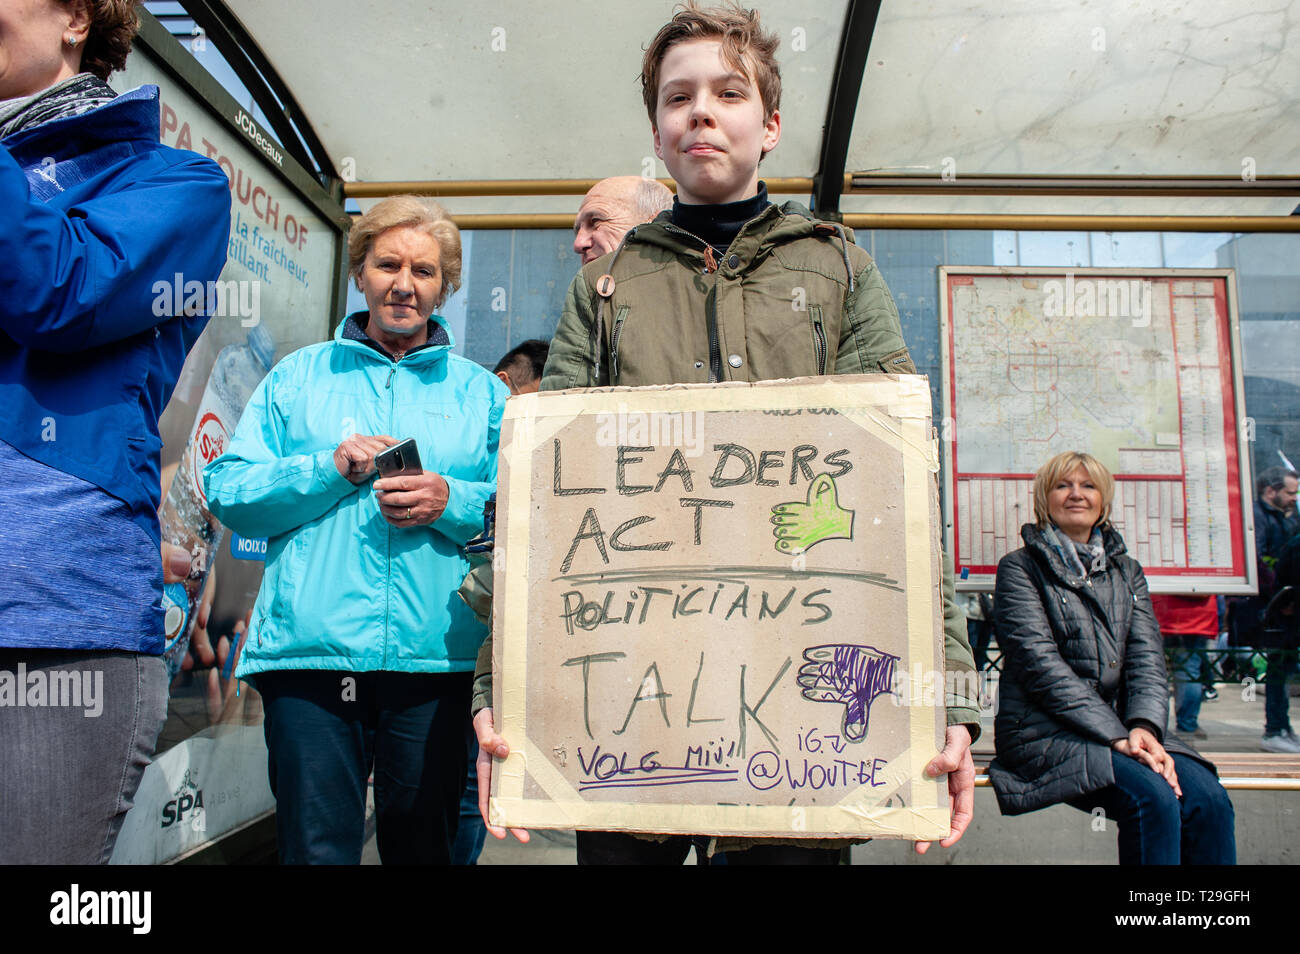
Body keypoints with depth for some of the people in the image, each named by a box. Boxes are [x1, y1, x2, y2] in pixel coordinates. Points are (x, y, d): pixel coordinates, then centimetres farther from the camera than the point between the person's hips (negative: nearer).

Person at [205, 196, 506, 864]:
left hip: (435, 658, 1)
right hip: (309, 652, 0)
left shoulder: (482, 393, 13)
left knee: (425, 848, 10)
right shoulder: (297, 377, 14)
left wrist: (451, 502, -13)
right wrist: (328, 468, -8)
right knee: (315, 851, 3)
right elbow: (227, 493, 7)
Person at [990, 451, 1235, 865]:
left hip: (1122, 728, 5)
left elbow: (1147, 659, 7)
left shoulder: (1126, 571, 19)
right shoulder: (1021, 567, 2)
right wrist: (1116, 736, -18)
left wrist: (1143, 725, -13)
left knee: (1208, 799, -21)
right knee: (1153, 797, -28)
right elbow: (1040, 663, -10)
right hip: (1044, 732, -5)